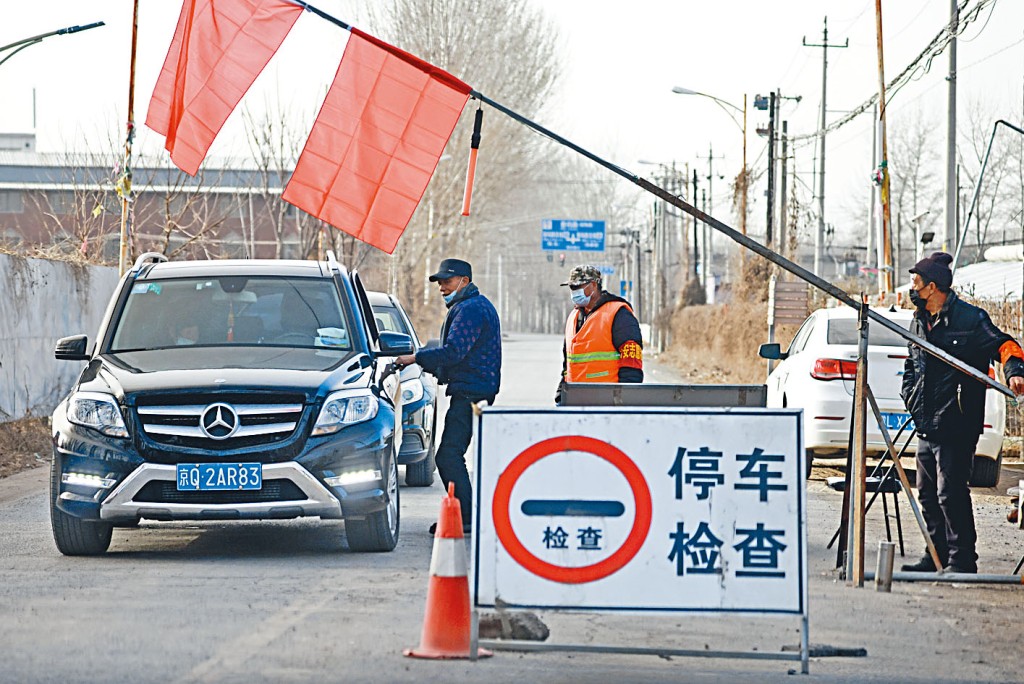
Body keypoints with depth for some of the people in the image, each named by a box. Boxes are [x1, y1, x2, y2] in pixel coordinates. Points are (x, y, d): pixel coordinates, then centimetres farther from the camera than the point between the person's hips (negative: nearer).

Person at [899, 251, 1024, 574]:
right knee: (927, 492, 12)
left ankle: (962, 559, -5)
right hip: (926, 425, 9)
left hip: (956, 424, -9)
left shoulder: (969, 319, -9)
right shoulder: (919, 323, 16)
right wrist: (909, 396, 14)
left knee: (950, 493, -11)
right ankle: (938, 556, 22)